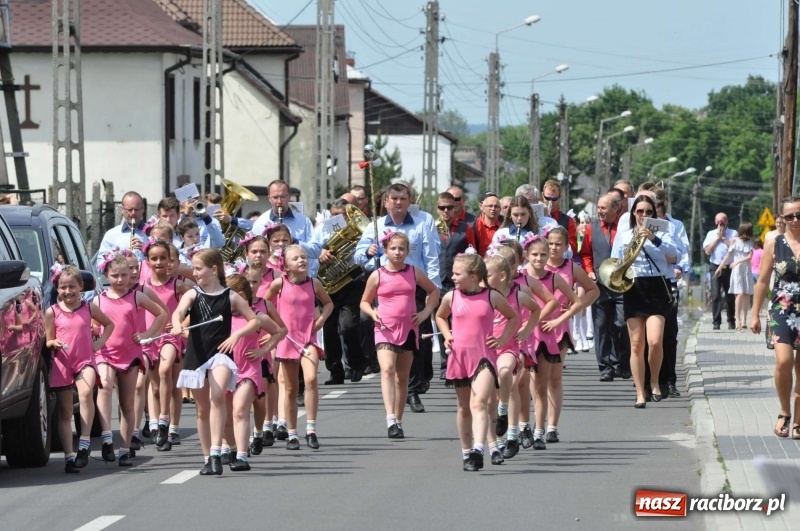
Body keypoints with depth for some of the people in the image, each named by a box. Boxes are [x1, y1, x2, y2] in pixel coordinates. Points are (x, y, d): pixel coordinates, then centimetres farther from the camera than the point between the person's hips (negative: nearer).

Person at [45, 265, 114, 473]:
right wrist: (54, 343, -15)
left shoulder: (89, 308, 4)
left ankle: (84, 443, -28)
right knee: (65, 411, 3)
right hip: (62, 363, 1)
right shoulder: (52, 312, 2)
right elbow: (48, 342, 8)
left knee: (85, 393, -31)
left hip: (85, 361, -1)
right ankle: (69, 456, 7)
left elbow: (109, 324, 20)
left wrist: (100, 342, 6)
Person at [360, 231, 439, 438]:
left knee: (402, 376, 11)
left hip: (408, 329, 3)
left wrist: (426, 311, 7)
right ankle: (390, 419, -33)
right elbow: (364, 302, 10)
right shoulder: (377, 276, 0)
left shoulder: (414, 273, 5)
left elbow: (434, 291, 20)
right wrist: (373, 313, -10)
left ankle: (398, 421, 21)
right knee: (387, 369, -22)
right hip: (385, 329, -3)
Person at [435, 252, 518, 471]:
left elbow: (513, 317, 14)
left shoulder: (492, 297, -2)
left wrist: (503, 339, 3)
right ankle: (466, 452, 24)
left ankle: (478, 450, -32)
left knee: (479, 403, -20)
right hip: (459, 355, 4)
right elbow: (440, 316, 26)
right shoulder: (451, 298, 4)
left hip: (484, 356, -4)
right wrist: (447, 335, 9)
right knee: (464, 407, 12)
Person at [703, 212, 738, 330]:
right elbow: (707, 251, 0)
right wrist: (717, 238, -3)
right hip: (716, 267, 1)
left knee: (730, 296, 4)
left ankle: (731, 321, 13)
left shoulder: (733, 233, 7)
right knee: (715, 296, -7)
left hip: (729, 268, -1)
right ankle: (716, 322, -7)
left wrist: (724, 238, -6)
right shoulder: (711, 234, 11)